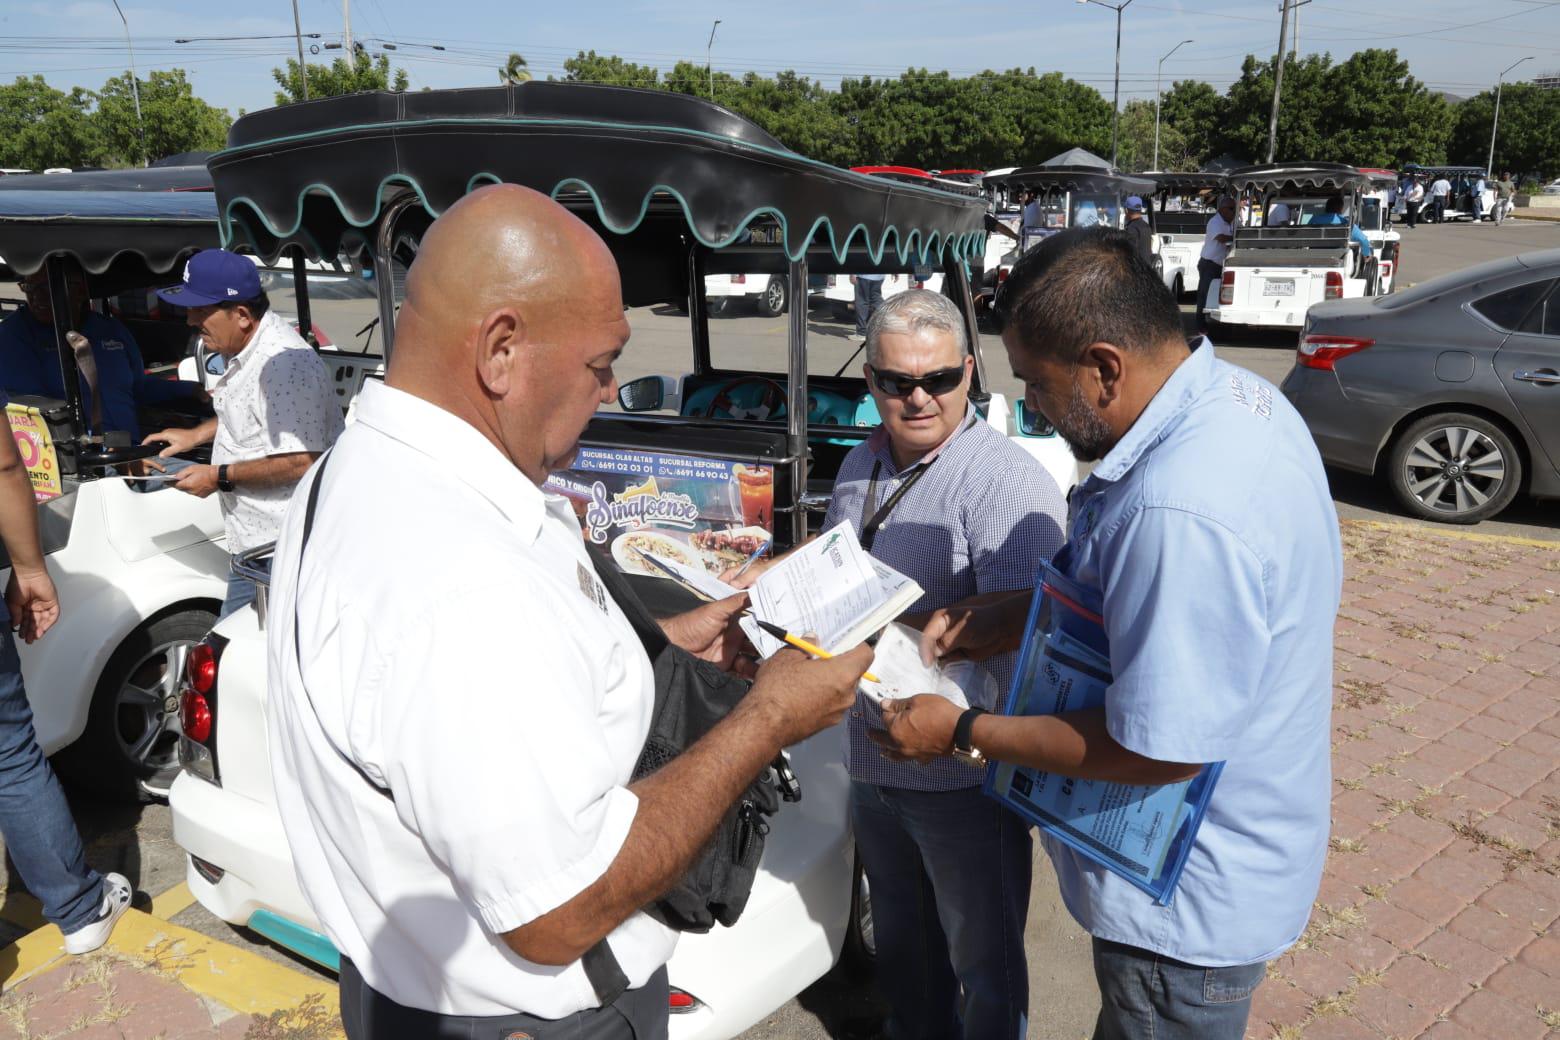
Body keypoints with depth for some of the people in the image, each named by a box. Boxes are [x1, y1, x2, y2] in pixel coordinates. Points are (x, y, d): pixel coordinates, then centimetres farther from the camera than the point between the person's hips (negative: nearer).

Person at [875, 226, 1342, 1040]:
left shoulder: (1186, 513, -37)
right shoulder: (1228, 394, -4)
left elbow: (1160, 750, -29)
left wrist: (963, 732, -19)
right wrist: (1000, 621, 0)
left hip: (1193, 903, -9)